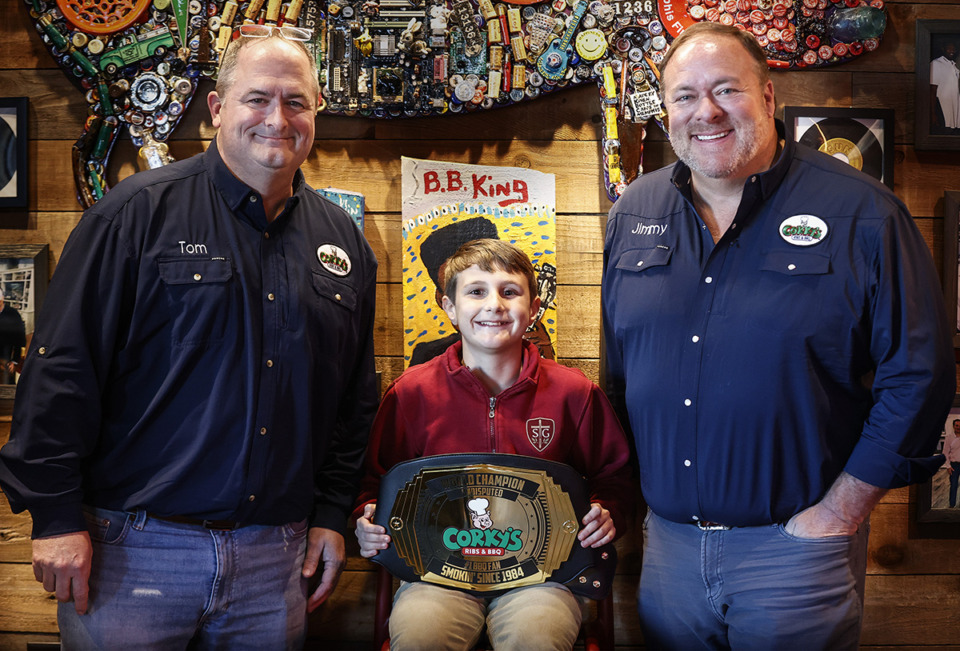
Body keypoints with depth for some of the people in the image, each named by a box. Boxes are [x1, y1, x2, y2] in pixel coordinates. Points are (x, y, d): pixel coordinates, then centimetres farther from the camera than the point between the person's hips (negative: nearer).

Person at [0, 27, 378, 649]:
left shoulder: (343, 241, 8)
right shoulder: (141, 210, -6)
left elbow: (356, 398, 13)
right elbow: (63, 366, -8)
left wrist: (332, 513, 9)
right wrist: (56, 513, -10)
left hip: (275, 554, 4)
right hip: (133, 548, -3)